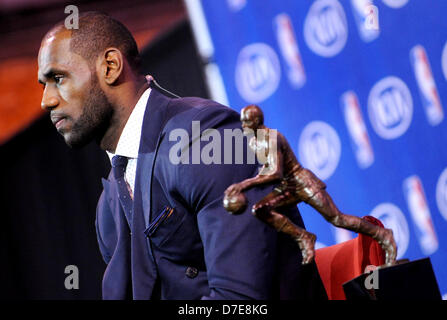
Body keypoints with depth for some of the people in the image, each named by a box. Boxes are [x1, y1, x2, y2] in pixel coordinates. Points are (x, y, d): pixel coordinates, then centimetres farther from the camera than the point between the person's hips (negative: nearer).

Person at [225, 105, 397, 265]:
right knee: (259, 210, -15)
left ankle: (383, 236, 8)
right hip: (286, 189, 8)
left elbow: (275, 173, -32)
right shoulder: (253, 143, 6)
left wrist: (245, 184, -33)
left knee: (336, 218, -8)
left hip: (303, 183, -8)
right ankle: (303, 237, -9)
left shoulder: (272, 138, -23)